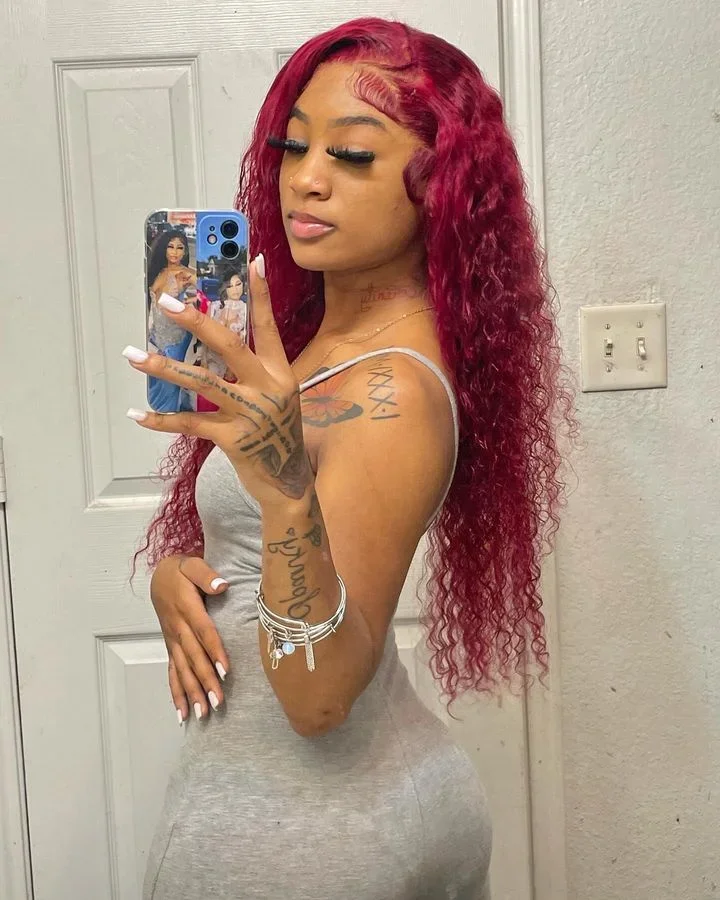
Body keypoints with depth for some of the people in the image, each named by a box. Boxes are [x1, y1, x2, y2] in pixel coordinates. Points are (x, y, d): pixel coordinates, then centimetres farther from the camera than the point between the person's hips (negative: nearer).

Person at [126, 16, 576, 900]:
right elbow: (237, 532, 8)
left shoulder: (394, 394, -24)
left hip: (289, 825, -7)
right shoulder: (322, 335, 2)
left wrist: (287, 489, -43)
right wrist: (173, 571, -12)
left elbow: (319, 697, -28)